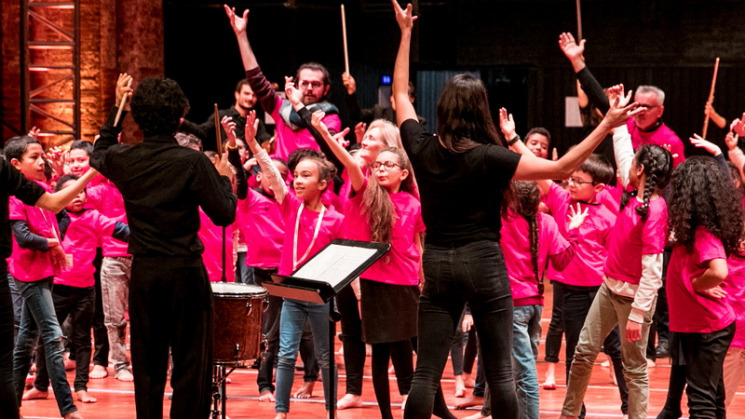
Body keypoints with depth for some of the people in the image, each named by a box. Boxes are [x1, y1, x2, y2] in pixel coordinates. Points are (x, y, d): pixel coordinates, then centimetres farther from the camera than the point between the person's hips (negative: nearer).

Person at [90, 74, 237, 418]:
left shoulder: (124, 159, -1)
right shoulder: (193, 162, -13)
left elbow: (98, 155, 24)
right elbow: (224, 215, -12)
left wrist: (116, 107, 24)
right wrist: (224, 178, 5)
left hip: (143, 272, 4)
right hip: (185, 271, -4)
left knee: (147, 364, 12)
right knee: (191, 364, 3)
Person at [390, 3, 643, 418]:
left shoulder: (422, 149, -2)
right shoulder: (489, 158, -13)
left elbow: (400, 93, 15)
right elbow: (561, 168, -15)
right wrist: (607, 124, -15)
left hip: (437, 263, 3)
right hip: (484, 262, -3)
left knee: (426, 374, 4)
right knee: (500, 373, 3)